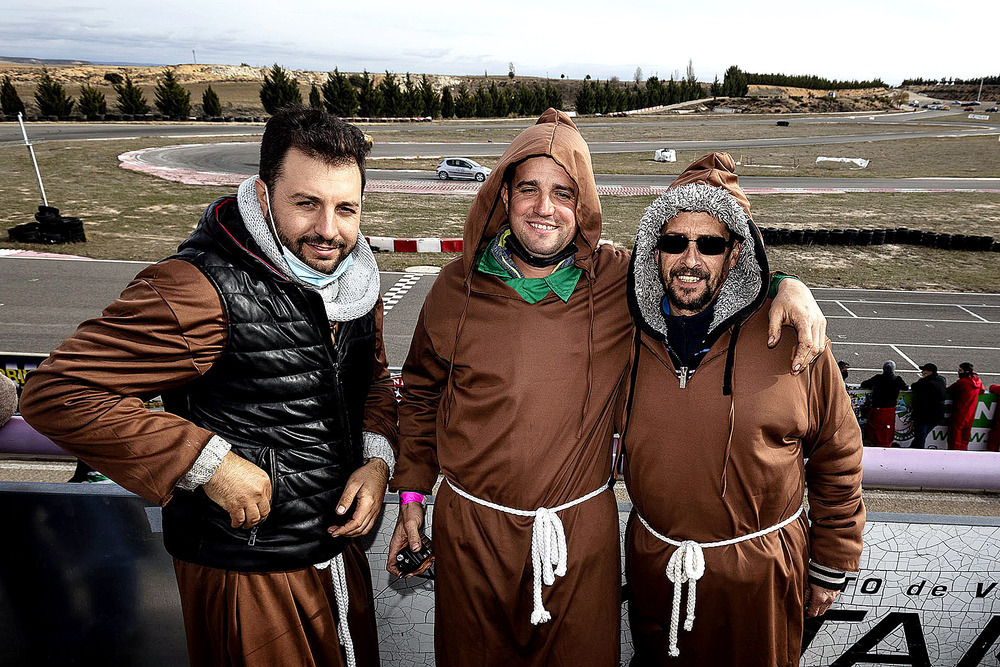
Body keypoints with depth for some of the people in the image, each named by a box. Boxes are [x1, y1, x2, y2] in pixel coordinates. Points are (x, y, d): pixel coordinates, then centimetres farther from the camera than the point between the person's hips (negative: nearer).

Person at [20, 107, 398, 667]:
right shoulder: (201, 289, -25)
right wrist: (208, 463, -27)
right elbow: (58, 392, -24)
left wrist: (378, 457, -7)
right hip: (248, 573, -7)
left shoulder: (357, 278, -1)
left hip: (342, 546, 7)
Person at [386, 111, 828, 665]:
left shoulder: (620, 281, -8)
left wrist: (785, 287, -14)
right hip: (470, 526, 1)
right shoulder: (458, 287, -4)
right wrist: (412, 495, 6)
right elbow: (421, 395, 6)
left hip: (582, 528, 0)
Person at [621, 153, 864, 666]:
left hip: (760, 574, -2)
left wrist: (831, 567, 1)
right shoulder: (629, 334, -7)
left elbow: (837, 459, -5)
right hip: (653, 564, 3)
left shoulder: (789, 335, -15)